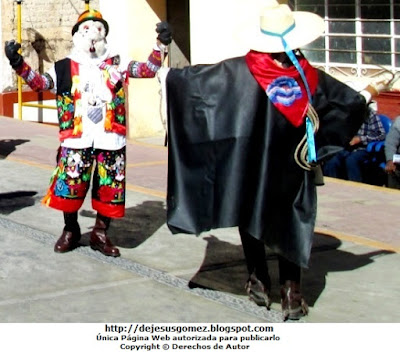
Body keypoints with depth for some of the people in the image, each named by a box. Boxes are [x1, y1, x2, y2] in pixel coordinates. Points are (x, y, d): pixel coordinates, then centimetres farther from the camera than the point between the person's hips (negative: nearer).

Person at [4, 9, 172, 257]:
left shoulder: (117, 64, 10)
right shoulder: (65, 68, 6)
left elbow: (148, 69, 4)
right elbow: (40, 82, -1)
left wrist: (161, 45, -11)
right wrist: (19, 64, -17)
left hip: (110, 140, 1)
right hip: (76, 140, -1)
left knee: (109, 189, 6)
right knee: (69, 186, 1)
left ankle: (100, 234, 24)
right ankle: (70, 231, 24)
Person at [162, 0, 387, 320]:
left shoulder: (240, 71, -12)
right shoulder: (310, 76, -7)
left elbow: (198, 77, -6)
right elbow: (349, 101, 5)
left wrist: (169, 75, 11)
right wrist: (369, 94, 25)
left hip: (251, 165, -1)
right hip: (294, 166, 1)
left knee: (251, 216, 16)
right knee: (292, 223, 10)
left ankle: (259, 280, 19)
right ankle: (291, 288, 4)